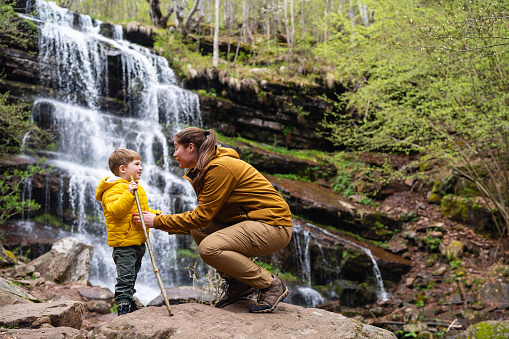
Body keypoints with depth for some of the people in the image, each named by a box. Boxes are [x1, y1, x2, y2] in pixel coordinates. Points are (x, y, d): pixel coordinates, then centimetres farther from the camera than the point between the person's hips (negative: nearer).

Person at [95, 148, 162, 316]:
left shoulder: (136, 187, 19)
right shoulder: (114, 188, -13)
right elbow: (116, 210, -29)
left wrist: (156, 215, 15)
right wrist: (128, 194, -36)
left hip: (138, 241, 10)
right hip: (124, 242, -9)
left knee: (132, 275, 18)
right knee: (125, 277, -9)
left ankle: (130, 304, 28)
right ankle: (124, 307, -5)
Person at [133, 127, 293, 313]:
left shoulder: (220, 168, -18)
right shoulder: (202, 169, 12)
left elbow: (202, 216, -18)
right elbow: (201, 217, 14)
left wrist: (158, 221, -11)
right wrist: (158, 220, 7)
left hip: (274, 225, -10)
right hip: (249, 221, 10)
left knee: (209, 248, -23)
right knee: (198, 230, 7)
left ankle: (272, 285, -10)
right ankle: (237, 284, 10)